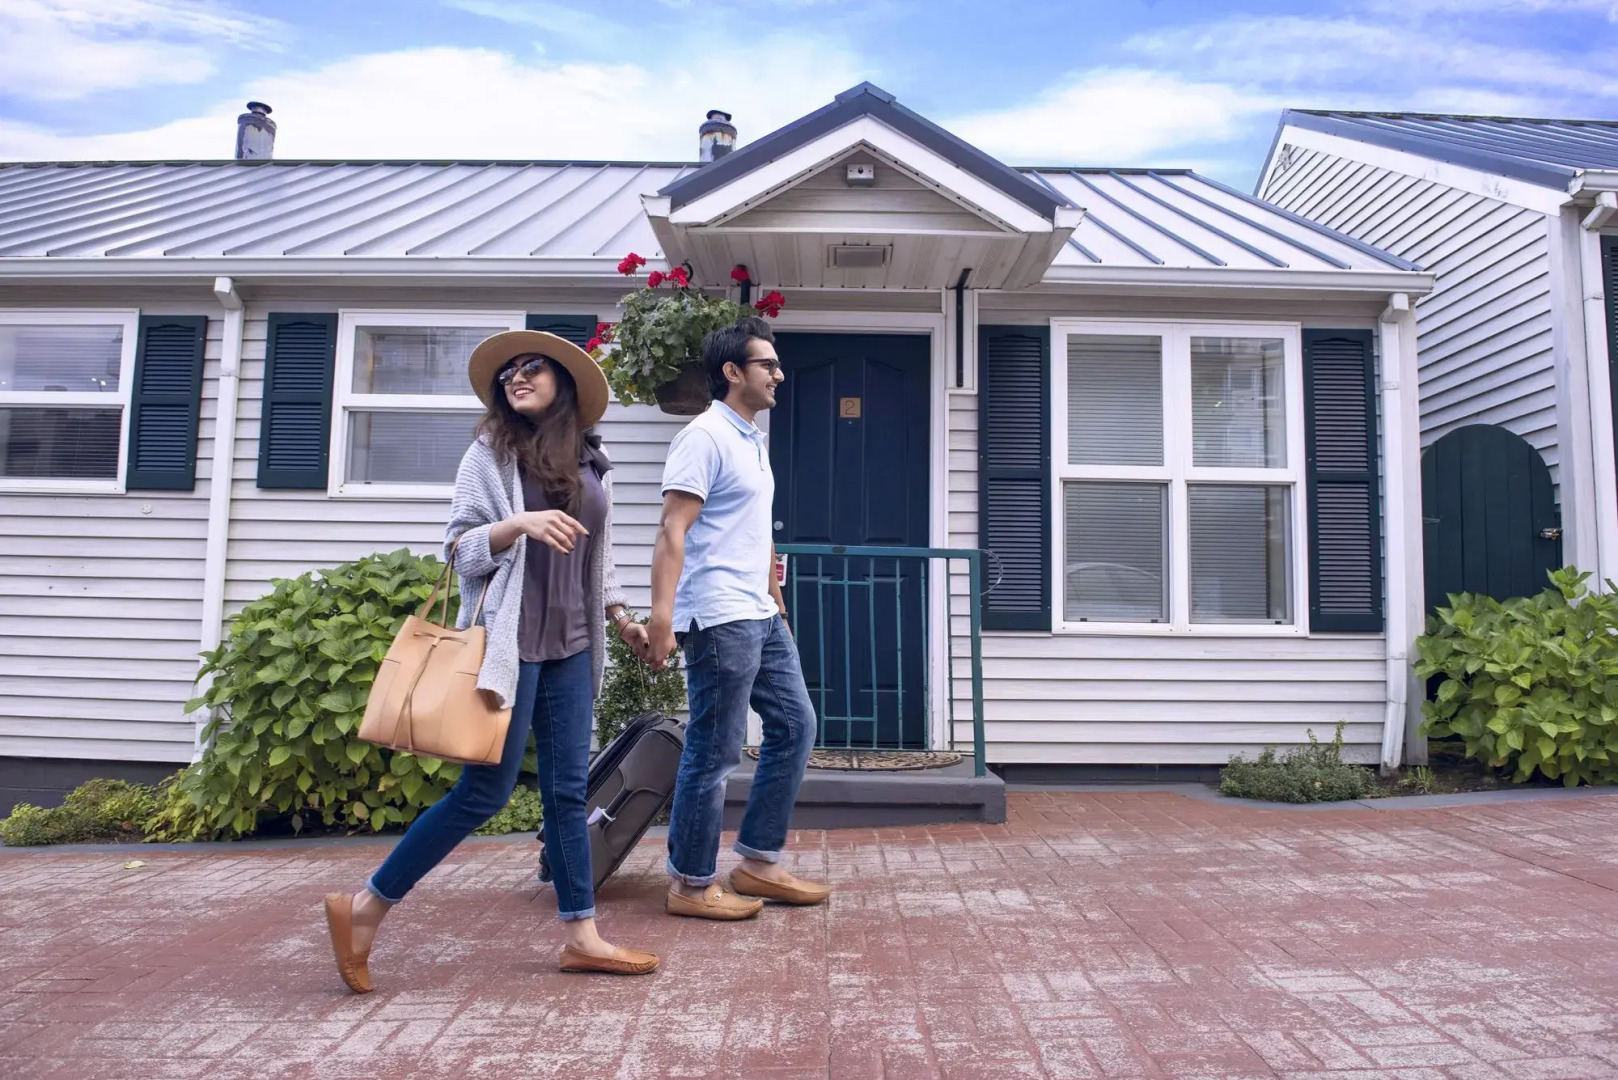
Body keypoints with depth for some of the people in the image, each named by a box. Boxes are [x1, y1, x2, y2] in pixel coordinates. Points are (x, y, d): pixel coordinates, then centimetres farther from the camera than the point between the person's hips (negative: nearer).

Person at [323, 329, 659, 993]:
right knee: (485, 791, -4)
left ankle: (581, 935, 15)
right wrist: (519, 523, -21)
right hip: (511, 643, -5)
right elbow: (459, 546, -4)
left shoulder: (590, 463, 13)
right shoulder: (490, 453, -1)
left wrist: (619, 617, 17)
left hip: (571, 647, 5)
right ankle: (365, 909, 9)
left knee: (568, 791, 7)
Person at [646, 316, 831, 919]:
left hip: (761, 616, 10)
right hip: (720, 619, -10)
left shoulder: (752, 440, 17)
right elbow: (673, 532, -19)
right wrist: (662, 613, -27)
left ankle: (757, 863, 21)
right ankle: (692, 885, 12)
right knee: (714, 754, -2)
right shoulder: (705, 437, -11)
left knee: (795, 725, 12)